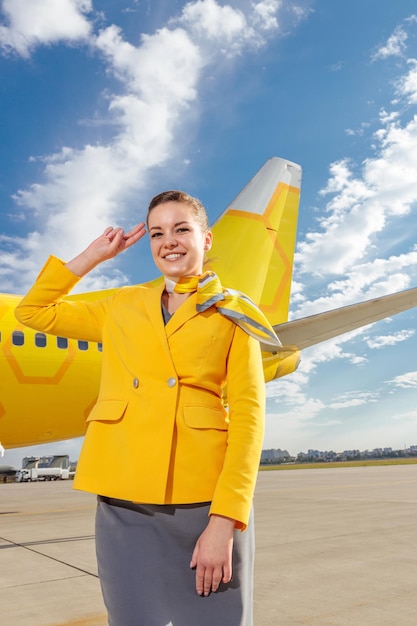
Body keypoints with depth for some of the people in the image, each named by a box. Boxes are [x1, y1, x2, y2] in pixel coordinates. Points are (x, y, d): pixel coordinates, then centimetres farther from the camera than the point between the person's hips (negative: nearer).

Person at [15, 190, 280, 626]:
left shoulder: (233, 315, 4)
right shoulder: (122, 308, 13)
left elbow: (247, 415, -4)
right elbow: (34, 311, 20)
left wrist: (225, 520, -13)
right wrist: (94, 255, 15)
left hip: (206, 502, -2)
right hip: (125, 506, 3)